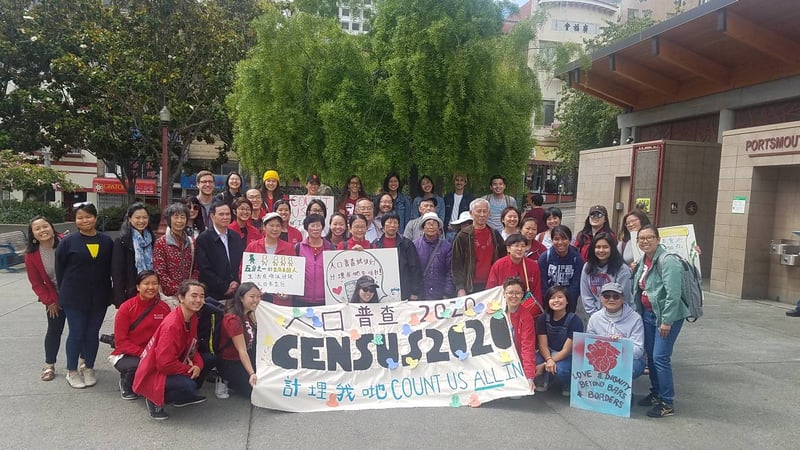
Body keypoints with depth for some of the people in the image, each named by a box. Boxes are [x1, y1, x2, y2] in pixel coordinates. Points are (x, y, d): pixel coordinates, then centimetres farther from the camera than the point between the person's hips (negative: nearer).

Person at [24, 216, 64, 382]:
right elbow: (36, 282, -3)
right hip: (55, 300, 1)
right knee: (54, 330, 9)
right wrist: (49, 301, -6)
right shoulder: (31, 255, -11)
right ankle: (49, 366, 24)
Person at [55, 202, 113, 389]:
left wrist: (109, 293, 6)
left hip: (99, 298, 3)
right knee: (76, 334, 4)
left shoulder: (106, 241, 3)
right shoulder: (68, 241, -6)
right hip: (74, 298, -2)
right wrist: (65, 292, 2)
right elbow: (60, 268, 0)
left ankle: (89, 369, 25)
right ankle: (72, 372, 20)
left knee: (92, 334, 10)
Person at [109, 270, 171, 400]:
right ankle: (126, 384, 4)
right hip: (126, 355, -2)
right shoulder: (126, 308, -10)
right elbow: (120, 341, -9)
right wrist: (141, 353, -22)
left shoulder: (164, 308, -2)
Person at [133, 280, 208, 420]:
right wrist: (191, 370, -16)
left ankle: (182, 397, 11)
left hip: (171, 367, 9)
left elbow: (192, 347, 9)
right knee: (189, 385, -30)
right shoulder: (172, 325, -28)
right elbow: (165, 364, -29)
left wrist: (198, 365, -11)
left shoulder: (192, 318, -1)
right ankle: (155, 400, -2)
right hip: (153, 376, -9)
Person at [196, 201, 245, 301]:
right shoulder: (203, 239, -4)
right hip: (213, 295, -4)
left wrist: (237, 283, -4)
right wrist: (225, 288, -10)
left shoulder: (236, 238, 12)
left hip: (236, 293, 4)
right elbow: (205, 270, -9)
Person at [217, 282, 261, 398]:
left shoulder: (248, 313, 0)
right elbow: (242, 350, -30)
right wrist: (252, 374, -37)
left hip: (244, 359, 9)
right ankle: (225, 382, 5)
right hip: (229, 363, -9)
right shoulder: (233, 319, -26)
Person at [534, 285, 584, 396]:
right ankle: (544, 380, 6)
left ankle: (567, 386, 1)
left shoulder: (575, 321, -18)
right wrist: (549, 360, -32)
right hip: (548, 353, 3)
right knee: (533, 362, -29)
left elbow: (566, 350, -20)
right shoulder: (542, 319, -7)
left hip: (569, 356, -3)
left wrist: (544, 365, -26)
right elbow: (543, 345, -8)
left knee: (559, 369, -35)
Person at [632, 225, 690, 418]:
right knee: (650, 355, 15)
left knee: (660, 357, -9)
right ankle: (656, 394, 30)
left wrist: (667, 321, -22)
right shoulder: (643, 260, 9)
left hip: (666, 316, -9)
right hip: (648, 313, 9)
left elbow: (673, 294, -23)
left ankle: (667, 403, 2)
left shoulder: (667, 261, -18)